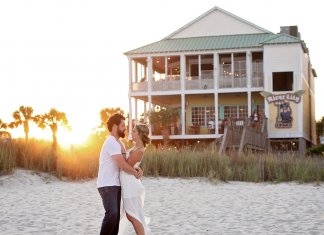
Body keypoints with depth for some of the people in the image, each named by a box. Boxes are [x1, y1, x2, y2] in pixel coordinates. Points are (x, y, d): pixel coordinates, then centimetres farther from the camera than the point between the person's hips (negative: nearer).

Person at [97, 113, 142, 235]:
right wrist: (136, 173, -5)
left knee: (116, 215, 10)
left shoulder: (119, 143, 17)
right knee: (112, 214, -24)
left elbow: (126, 161, 16)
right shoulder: (111, 142, -16)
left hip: (115, 184, 10)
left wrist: (136, 169, -5)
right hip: (107, 185, -10)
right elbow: (123, 165, -20)